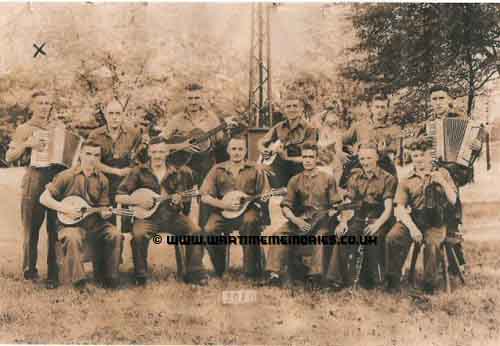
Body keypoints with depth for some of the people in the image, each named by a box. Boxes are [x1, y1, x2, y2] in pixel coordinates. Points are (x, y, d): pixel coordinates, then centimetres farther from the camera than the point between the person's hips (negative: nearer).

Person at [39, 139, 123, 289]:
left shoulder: (102, 180, 7)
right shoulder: (66, 176, -4)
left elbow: (103, 207, 12)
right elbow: (44, 198, -5)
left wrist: (104, 212, -13)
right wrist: (65, 209, -16)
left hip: (95, 222, 4)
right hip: (70, 222, -4)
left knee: (115, 235, -20)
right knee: (72, 238, -36)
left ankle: (107, 276, -4)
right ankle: (76, 280, -23)